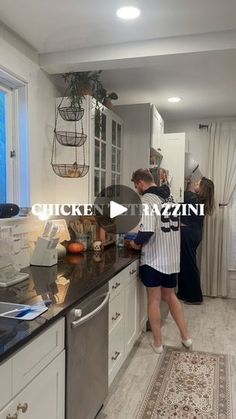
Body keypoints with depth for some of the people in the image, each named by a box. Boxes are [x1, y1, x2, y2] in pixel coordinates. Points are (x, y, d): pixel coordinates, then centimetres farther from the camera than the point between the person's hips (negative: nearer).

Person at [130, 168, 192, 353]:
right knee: (170, 296, 21)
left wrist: (137, 243, -7)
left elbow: (147, 231, -27)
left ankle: (158, 343, 20)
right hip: (172, 258, 7)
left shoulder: (147, 199, -16)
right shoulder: (169, 196, 10)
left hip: (154, 258, -7)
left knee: (154, 300, 7)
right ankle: (186, 336, 25)